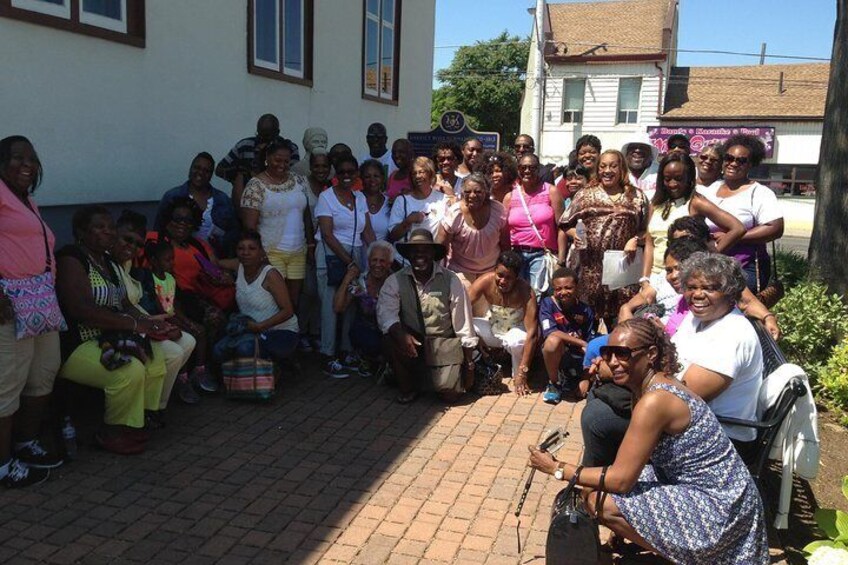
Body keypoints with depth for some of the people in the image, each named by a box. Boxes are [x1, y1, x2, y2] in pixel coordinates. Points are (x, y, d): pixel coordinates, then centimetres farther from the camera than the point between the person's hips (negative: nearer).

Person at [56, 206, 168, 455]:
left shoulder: (108, 261, 13)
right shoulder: (71, 259, -15)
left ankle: (134, 422, 10)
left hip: (107, 340, 9)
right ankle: (113, 432, -5)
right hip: (75, 346, -9)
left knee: (157, 362, -2)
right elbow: (82, 310, -27)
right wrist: (133, 324, -25)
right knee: (131, 370, -27)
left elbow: (124, 305, 12)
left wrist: (146, 322, -9)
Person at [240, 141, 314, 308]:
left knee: (295, 300, 8)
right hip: (270, 253, -4)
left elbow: (306, 215, 14)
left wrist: (311, 243, 9)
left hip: (298, 252, 5)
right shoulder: (256, 186, -7)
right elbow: (249, 225, -10)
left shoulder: (299, 181, 9)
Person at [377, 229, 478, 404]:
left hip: (444, 342, -1)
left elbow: (463, 324, -2)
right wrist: (400, 334, -38)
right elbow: (385, 312, -17)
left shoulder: (451, 281, -6)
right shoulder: (395, 281, -4)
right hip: (412, 342, 1)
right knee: (393, 341, -30)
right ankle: (407, 388, -4)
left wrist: (469, 365, 2)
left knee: (450, 394, -17)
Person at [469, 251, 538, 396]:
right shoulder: (485, 282, -24)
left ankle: (518, 377, -6)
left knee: (518, 341, -38)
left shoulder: (526, 292, -31)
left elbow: (532, 334, -34)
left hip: (517, 329, -3)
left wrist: (522, 374, -37)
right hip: (492, 327, 3)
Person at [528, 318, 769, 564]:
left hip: (718, 507, -9)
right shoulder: (652, 385, 3)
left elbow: (621, 479, -22)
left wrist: (557, 468, -13)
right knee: (593, 486, 3)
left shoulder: (654, 401, -25)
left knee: (599, 502, -14)